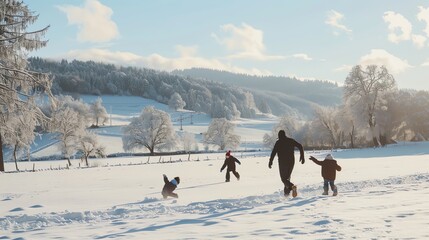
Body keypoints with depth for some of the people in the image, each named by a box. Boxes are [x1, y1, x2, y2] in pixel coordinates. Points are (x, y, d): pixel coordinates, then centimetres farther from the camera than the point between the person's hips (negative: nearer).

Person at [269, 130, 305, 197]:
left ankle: (292, 186, -27)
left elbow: (273, 152, -11)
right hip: (291, 161, 5)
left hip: (282, 162, -5)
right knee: (287, 177, 20)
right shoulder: (291, 140, 8)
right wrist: (302, 156, 5)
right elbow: (300, 146, 1)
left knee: (283, 178, 0)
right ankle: (286, 192, 16)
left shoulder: (278, 142, -4)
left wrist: (270, 161, -3)